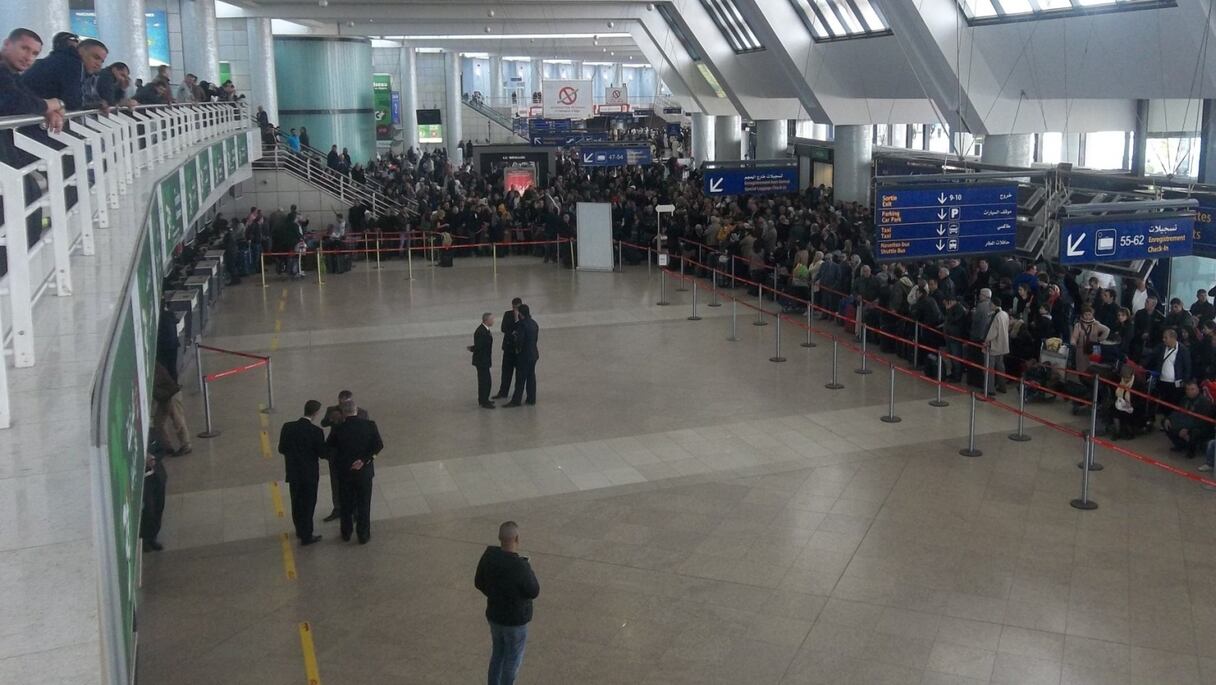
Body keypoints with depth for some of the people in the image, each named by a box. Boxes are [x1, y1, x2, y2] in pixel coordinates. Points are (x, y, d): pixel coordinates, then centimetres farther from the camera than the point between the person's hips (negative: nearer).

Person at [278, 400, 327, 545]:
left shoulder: (287, 427, -8)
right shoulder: (316, 431, -20)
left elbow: (282, 449, 0)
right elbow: (322, 453, -13)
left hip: (293, 473, 4)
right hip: (310, 474, -4)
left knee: (296, 503, 20)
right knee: (308, 505, 10)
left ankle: (300, 531, 36)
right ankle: (306, 536, 18)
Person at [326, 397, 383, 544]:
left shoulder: (337, 429, -14)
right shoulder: (369, 425, -13)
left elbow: (328, 448, -4)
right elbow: (379, 445, -16)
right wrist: (364, 460, -14)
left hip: (344, 472, 0)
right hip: (364, 472, 0)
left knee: (346, 504, 17)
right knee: (364, 504, 13)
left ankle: (346, 534, 31)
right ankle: (363, 535, 21)